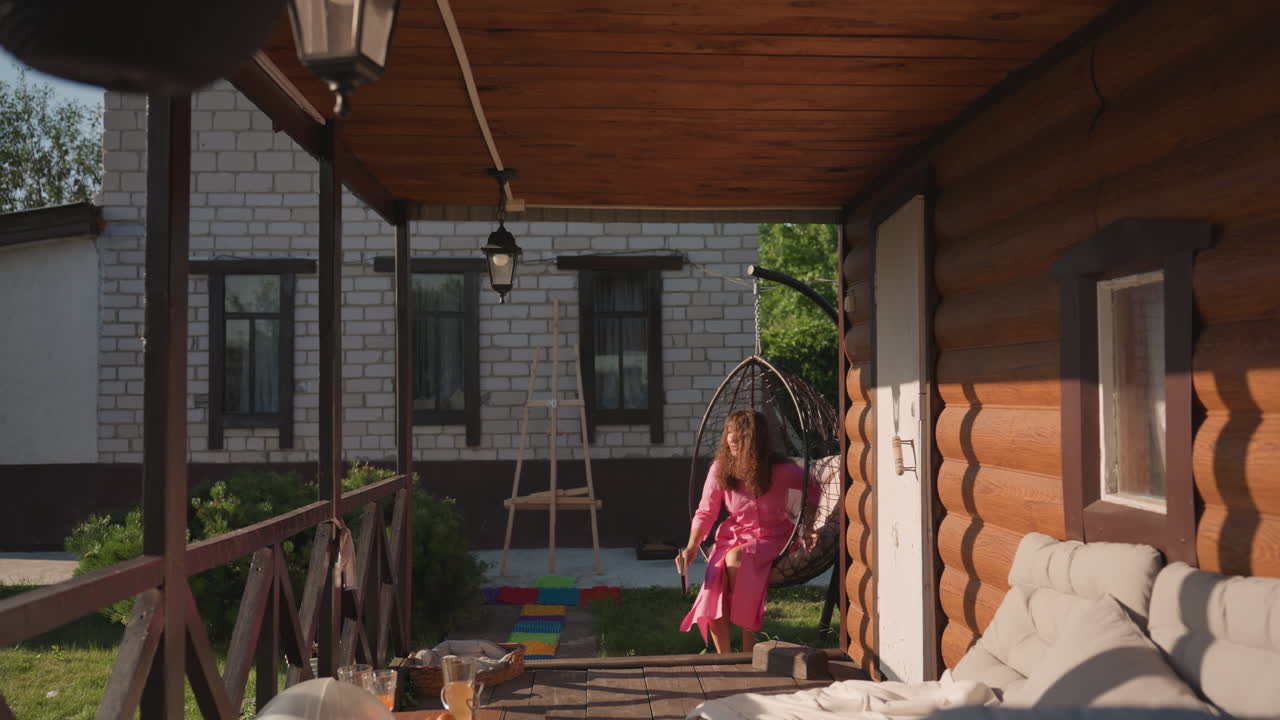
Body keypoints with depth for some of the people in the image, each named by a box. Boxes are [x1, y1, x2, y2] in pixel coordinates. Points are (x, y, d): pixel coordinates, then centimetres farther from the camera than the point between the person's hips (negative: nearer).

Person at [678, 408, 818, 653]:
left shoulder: (781, 470, -14)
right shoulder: (720, 469, -8)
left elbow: (811, 488, 6)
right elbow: (705, 513, -4)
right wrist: (692, 547, -17)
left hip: (772, 538, -2)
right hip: (734, 536, 3)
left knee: (735, 558, -35)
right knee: (713, 593, -25)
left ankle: (748, 649, -19)